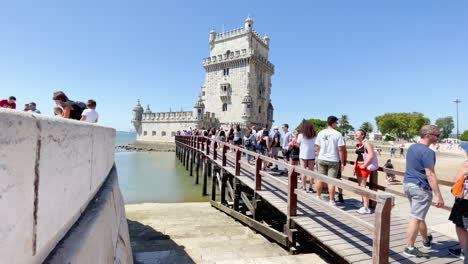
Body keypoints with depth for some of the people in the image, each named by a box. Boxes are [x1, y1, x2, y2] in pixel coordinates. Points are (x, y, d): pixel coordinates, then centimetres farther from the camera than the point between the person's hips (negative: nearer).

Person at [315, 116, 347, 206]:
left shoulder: (321, 133, 2)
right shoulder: (337, 134, -9)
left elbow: (318, 147, 6)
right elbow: (341, 149, -9)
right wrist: (342, 162, -3)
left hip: (322, 159, 4)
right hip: (333, 160, -4)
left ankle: (318, 197, 26)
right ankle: (331, 201, 7)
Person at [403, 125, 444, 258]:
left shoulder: (412, 147, 10)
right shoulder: (428, 152, -18)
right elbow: (430, 175, -21)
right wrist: (439, 196, -19)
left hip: (407, 184, 9)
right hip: (420, 188, -9)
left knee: (419, 215, 24)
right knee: (416, 218, -1)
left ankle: (426, 240, 43)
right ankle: (409, 248, 7)